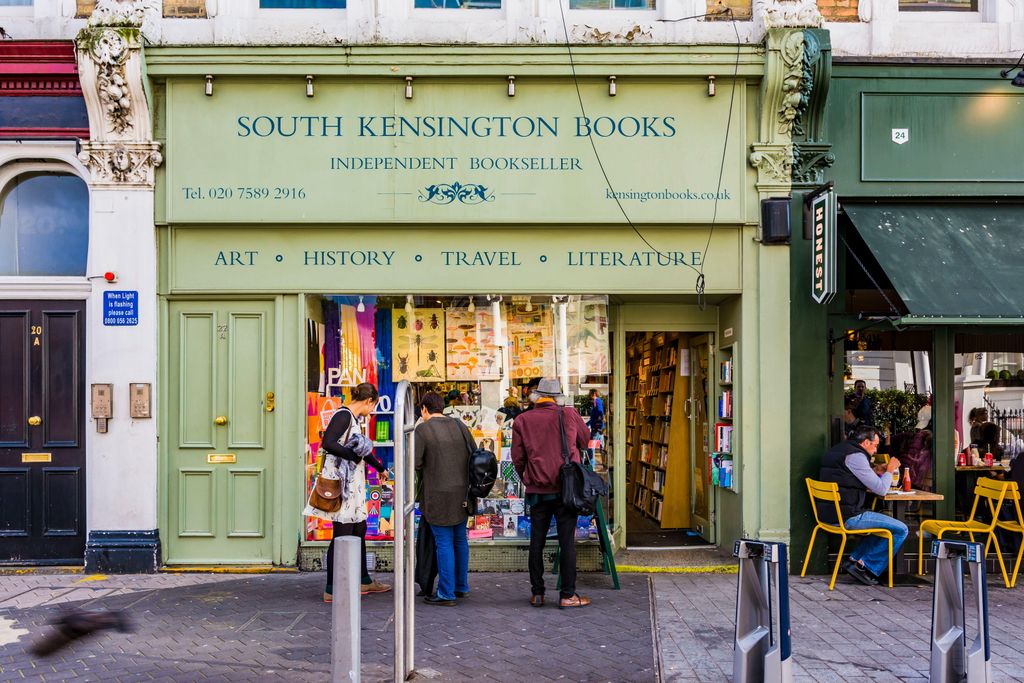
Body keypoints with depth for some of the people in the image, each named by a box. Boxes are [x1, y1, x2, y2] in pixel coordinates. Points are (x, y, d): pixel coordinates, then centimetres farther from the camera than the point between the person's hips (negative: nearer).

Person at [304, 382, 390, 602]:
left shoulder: (354, 419, 16)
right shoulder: (343, 416, -14)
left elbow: (362, 449, 31)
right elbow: (327, 443, -28)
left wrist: (380, 468, 43)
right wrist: (354, 456, -18)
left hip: (353, 485, 10)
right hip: (340, 482, -10)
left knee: (358, 530, 17)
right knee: (342, 534, -7)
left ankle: (364, 581, 29)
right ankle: (331, 590, -1)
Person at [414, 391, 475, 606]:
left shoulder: (423, 430, -9)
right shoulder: (459, 425, 8)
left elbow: (414, 462, -12)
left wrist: (422, 474, 8)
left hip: (438, 495, -6)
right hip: (462, 493, 6)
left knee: (444, 542, 0)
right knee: (460, 539, 17)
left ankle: (446, 593, 4)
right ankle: (461, 586, 28)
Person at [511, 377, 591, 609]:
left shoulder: (522, 421, 0)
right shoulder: (569, 415, -2)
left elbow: (517, 458, 2)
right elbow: (585, 440, 13)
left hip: (537, 490, 2)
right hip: (565, 488, -1)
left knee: (537, 541, 10)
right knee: (567, 541, 2)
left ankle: (537, 593, 15)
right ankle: (568, 595, 3)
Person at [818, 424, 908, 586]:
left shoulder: (835, 450, 18)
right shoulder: (855, 456, -13)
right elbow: (881, 489, -12)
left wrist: (881, 473, 19)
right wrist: (890, 469, 5)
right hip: (846, 517, -10)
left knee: (882, 524, 30)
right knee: (900, 530, -5)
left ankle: (855, 559, 19)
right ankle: (866, 567, -1)